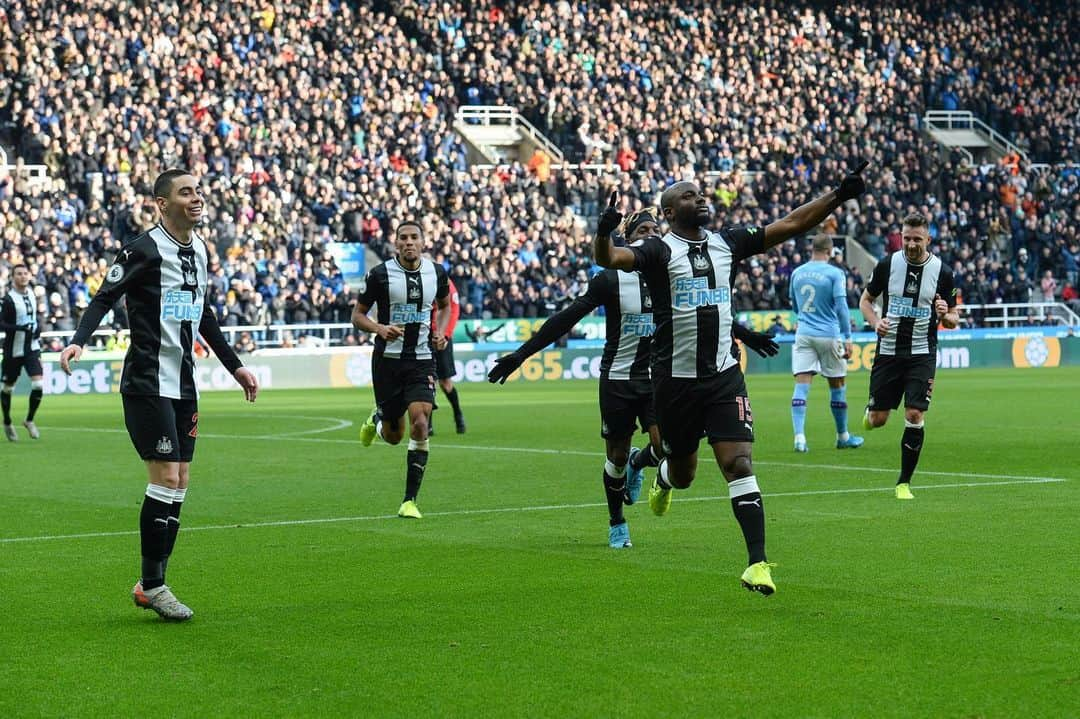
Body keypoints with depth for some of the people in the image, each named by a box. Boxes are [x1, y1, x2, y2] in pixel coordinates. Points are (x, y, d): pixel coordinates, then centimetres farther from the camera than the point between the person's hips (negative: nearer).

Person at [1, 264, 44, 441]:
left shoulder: (31, 294, 6)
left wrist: (38, 329, 6)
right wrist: (18, 328, -31)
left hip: (31, 348, 4)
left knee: (38, 385, -12)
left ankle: (29, 420, 9)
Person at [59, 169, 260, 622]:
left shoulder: (198, 250, 12)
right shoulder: (144, 249, -11)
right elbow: (104, 298, -13)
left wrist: (235, 366, 26)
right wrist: (78, 341, -29)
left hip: (183, 382, 8)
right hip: (147, 384, -8)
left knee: (179, 482, 6)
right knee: (166, 478, -11)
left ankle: (151, 584, 14)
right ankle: (151, 585, -1)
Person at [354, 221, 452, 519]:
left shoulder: (437, 272, 3)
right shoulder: (380, 274, -6)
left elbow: (444, 305, 22)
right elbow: (357, 315, 0)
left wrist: (441, 332, 3)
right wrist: (379, 328, -20)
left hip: (422, 360, 1)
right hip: (387, 359, -1)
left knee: (420, 424, -17)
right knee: (393, 436, 5)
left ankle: (410, 501, -8)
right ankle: (377, 419, 45)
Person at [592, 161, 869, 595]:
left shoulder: (728, 243, 7)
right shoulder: (660, 250, -7)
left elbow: (789, 225, 9)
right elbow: (610, 259, -25)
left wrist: (837, 196, 1)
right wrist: (604, 232, -47)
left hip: (723, 375, 2)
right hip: (675, 379, -2)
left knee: (739, 465, -10)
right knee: (683, 473, 13)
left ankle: (757, 563, -11)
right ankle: (663, 478, 52)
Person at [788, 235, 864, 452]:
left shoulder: (797, 273, 7)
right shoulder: (835, 273, -7)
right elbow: (841, 307, -12)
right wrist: (848, 338, -9)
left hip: (804, 335, 3)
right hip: (829, 335, -3)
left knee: (801, 385, -3)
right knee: (837, 386, 11)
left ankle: (799, 437, -16)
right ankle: (842, 437, 22)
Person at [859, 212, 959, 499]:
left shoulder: (942, 272, -3)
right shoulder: (887, 264, -3)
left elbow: (953, 320, 5)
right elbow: (865, 299, 10)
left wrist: (945, 315, -19)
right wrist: (875, 322, -10)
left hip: (921, 354, -1)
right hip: (888, 350, 1)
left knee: (914, 416, -12)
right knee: (878, 419, 2)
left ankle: (904, 483, 1)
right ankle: (869, 411, 42)